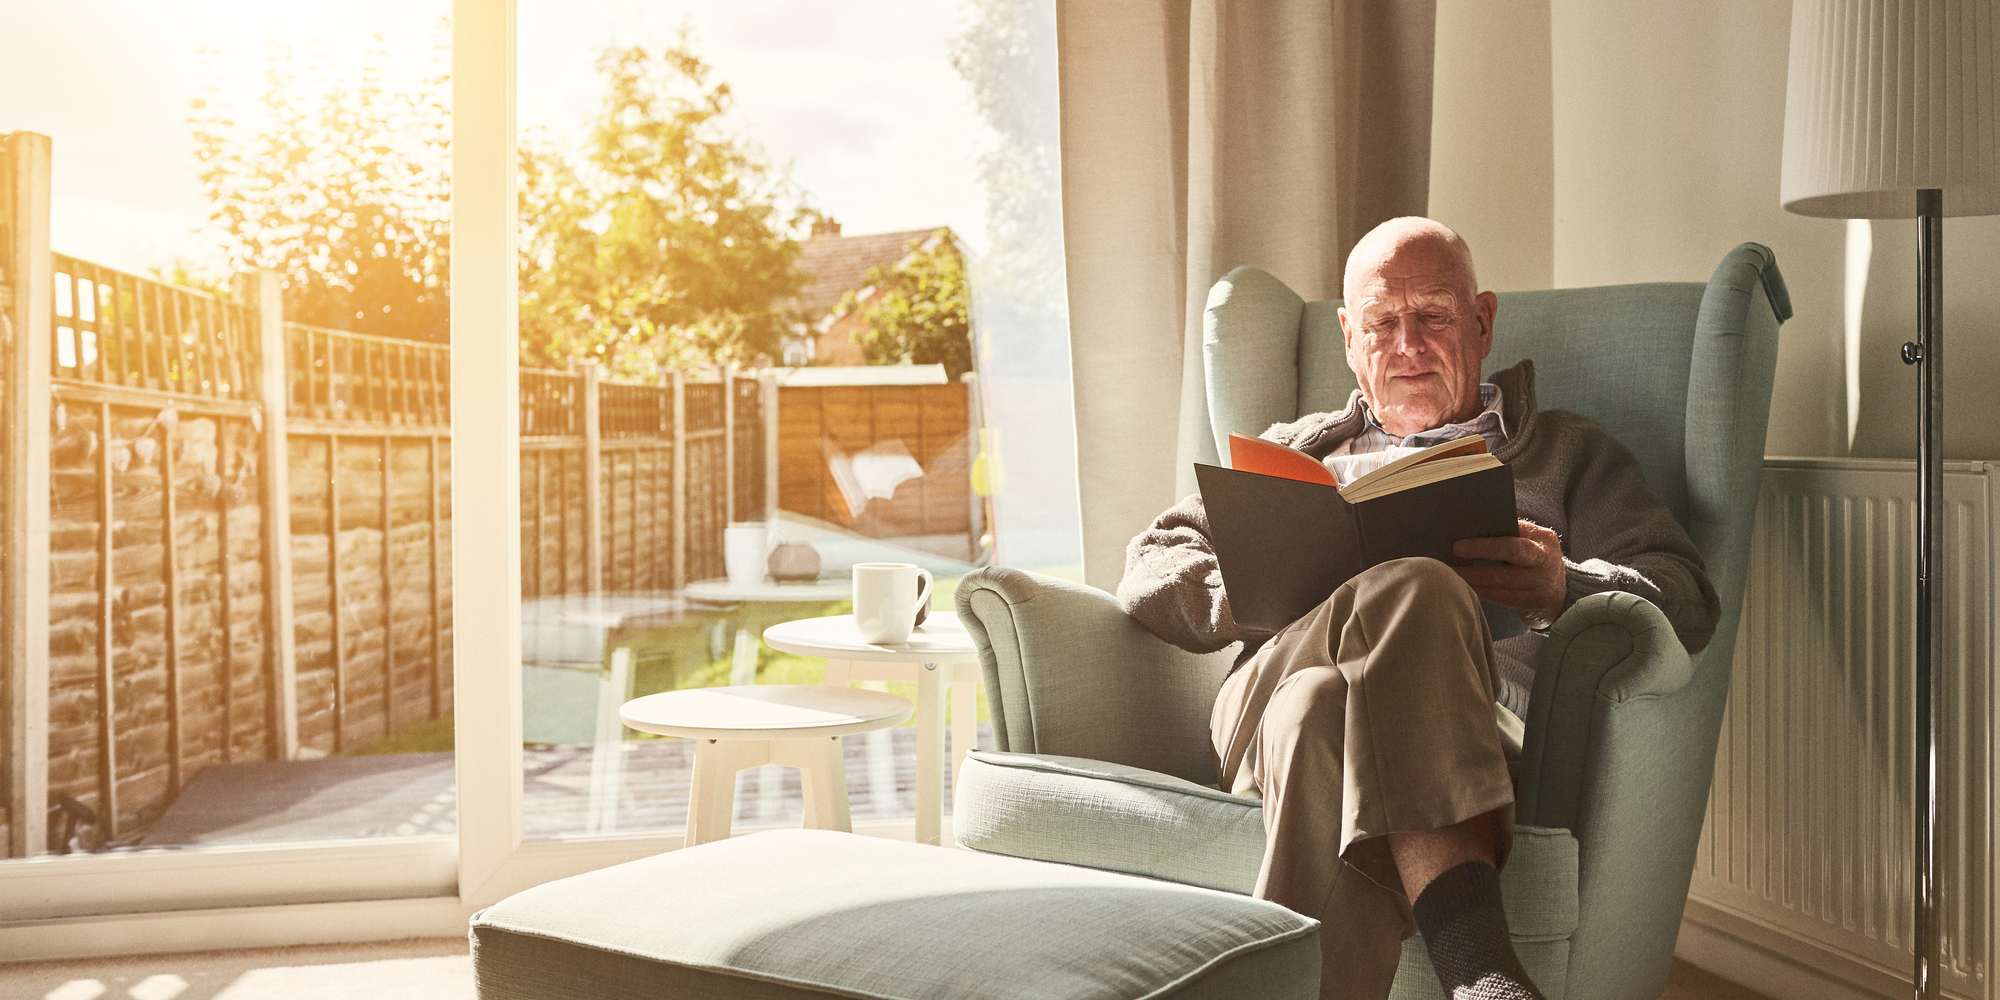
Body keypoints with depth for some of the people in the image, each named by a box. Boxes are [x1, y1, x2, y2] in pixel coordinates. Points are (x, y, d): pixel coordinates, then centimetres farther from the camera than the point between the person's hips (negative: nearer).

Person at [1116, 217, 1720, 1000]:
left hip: (1486, 717, -1)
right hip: (1275, 691, 1)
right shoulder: (1296, 451, 35)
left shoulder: (1566, 454, 30)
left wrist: (1562, 589, -11)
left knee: (1331, 717, -40)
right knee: (1408, 592, -37)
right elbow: (1151, 568, 23)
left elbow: (1686, 598, 14)